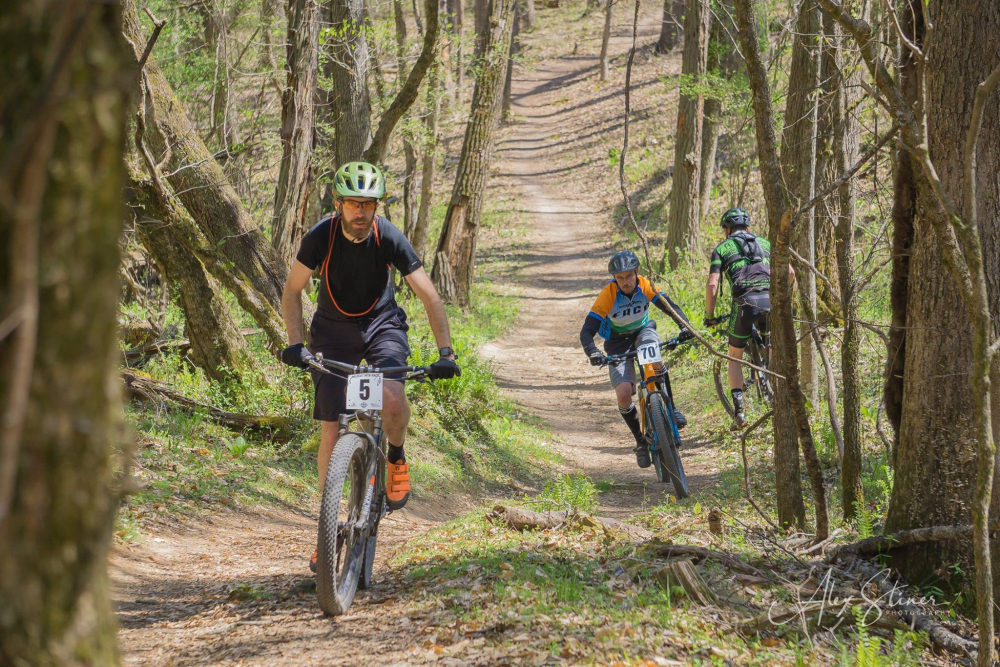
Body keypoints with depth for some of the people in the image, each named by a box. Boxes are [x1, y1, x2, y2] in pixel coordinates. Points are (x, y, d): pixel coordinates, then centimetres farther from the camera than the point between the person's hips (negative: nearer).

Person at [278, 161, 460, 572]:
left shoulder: (389, 238, -23)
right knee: (331, 431, -6)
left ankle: (395, 458, 3)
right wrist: (295, 343, -22)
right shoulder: (321, 237, -21)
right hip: (333, 330, 1)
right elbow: (292, 291, -9)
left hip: (381, 325, -1)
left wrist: (445, 352, -30)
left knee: (392, 399, -31)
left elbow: (429, 297, -20)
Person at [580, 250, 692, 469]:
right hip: (618, 343, -1)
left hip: (643, 330, 1)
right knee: (624, 393, -20)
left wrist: (685, 326, -40)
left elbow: (670, 306, -21)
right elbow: (587, 331, -28)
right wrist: (593, 353, -47)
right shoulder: (608, 295, -26)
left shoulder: (645, 286, -19)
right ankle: (641, 441, 3)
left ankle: (670, 408, -21)